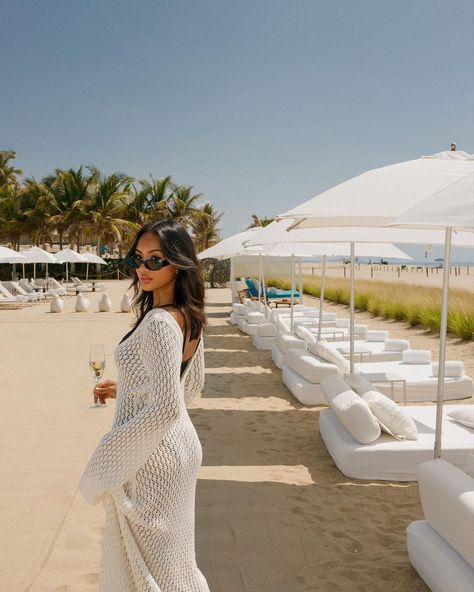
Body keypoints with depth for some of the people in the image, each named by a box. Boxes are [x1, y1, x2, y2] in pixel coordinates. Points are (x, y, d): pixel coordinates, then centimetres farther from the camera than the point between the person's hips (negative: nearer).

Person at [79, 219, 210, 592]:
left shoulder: (159, 322, -24)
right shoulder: (188, 317, 3)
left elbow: (165, 409, -28)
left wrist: (108, 458, -17)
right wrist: (125, 390, 16)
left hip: (153, 456, -9)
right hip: (180, 446, 9)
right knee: (170, 554, 25)